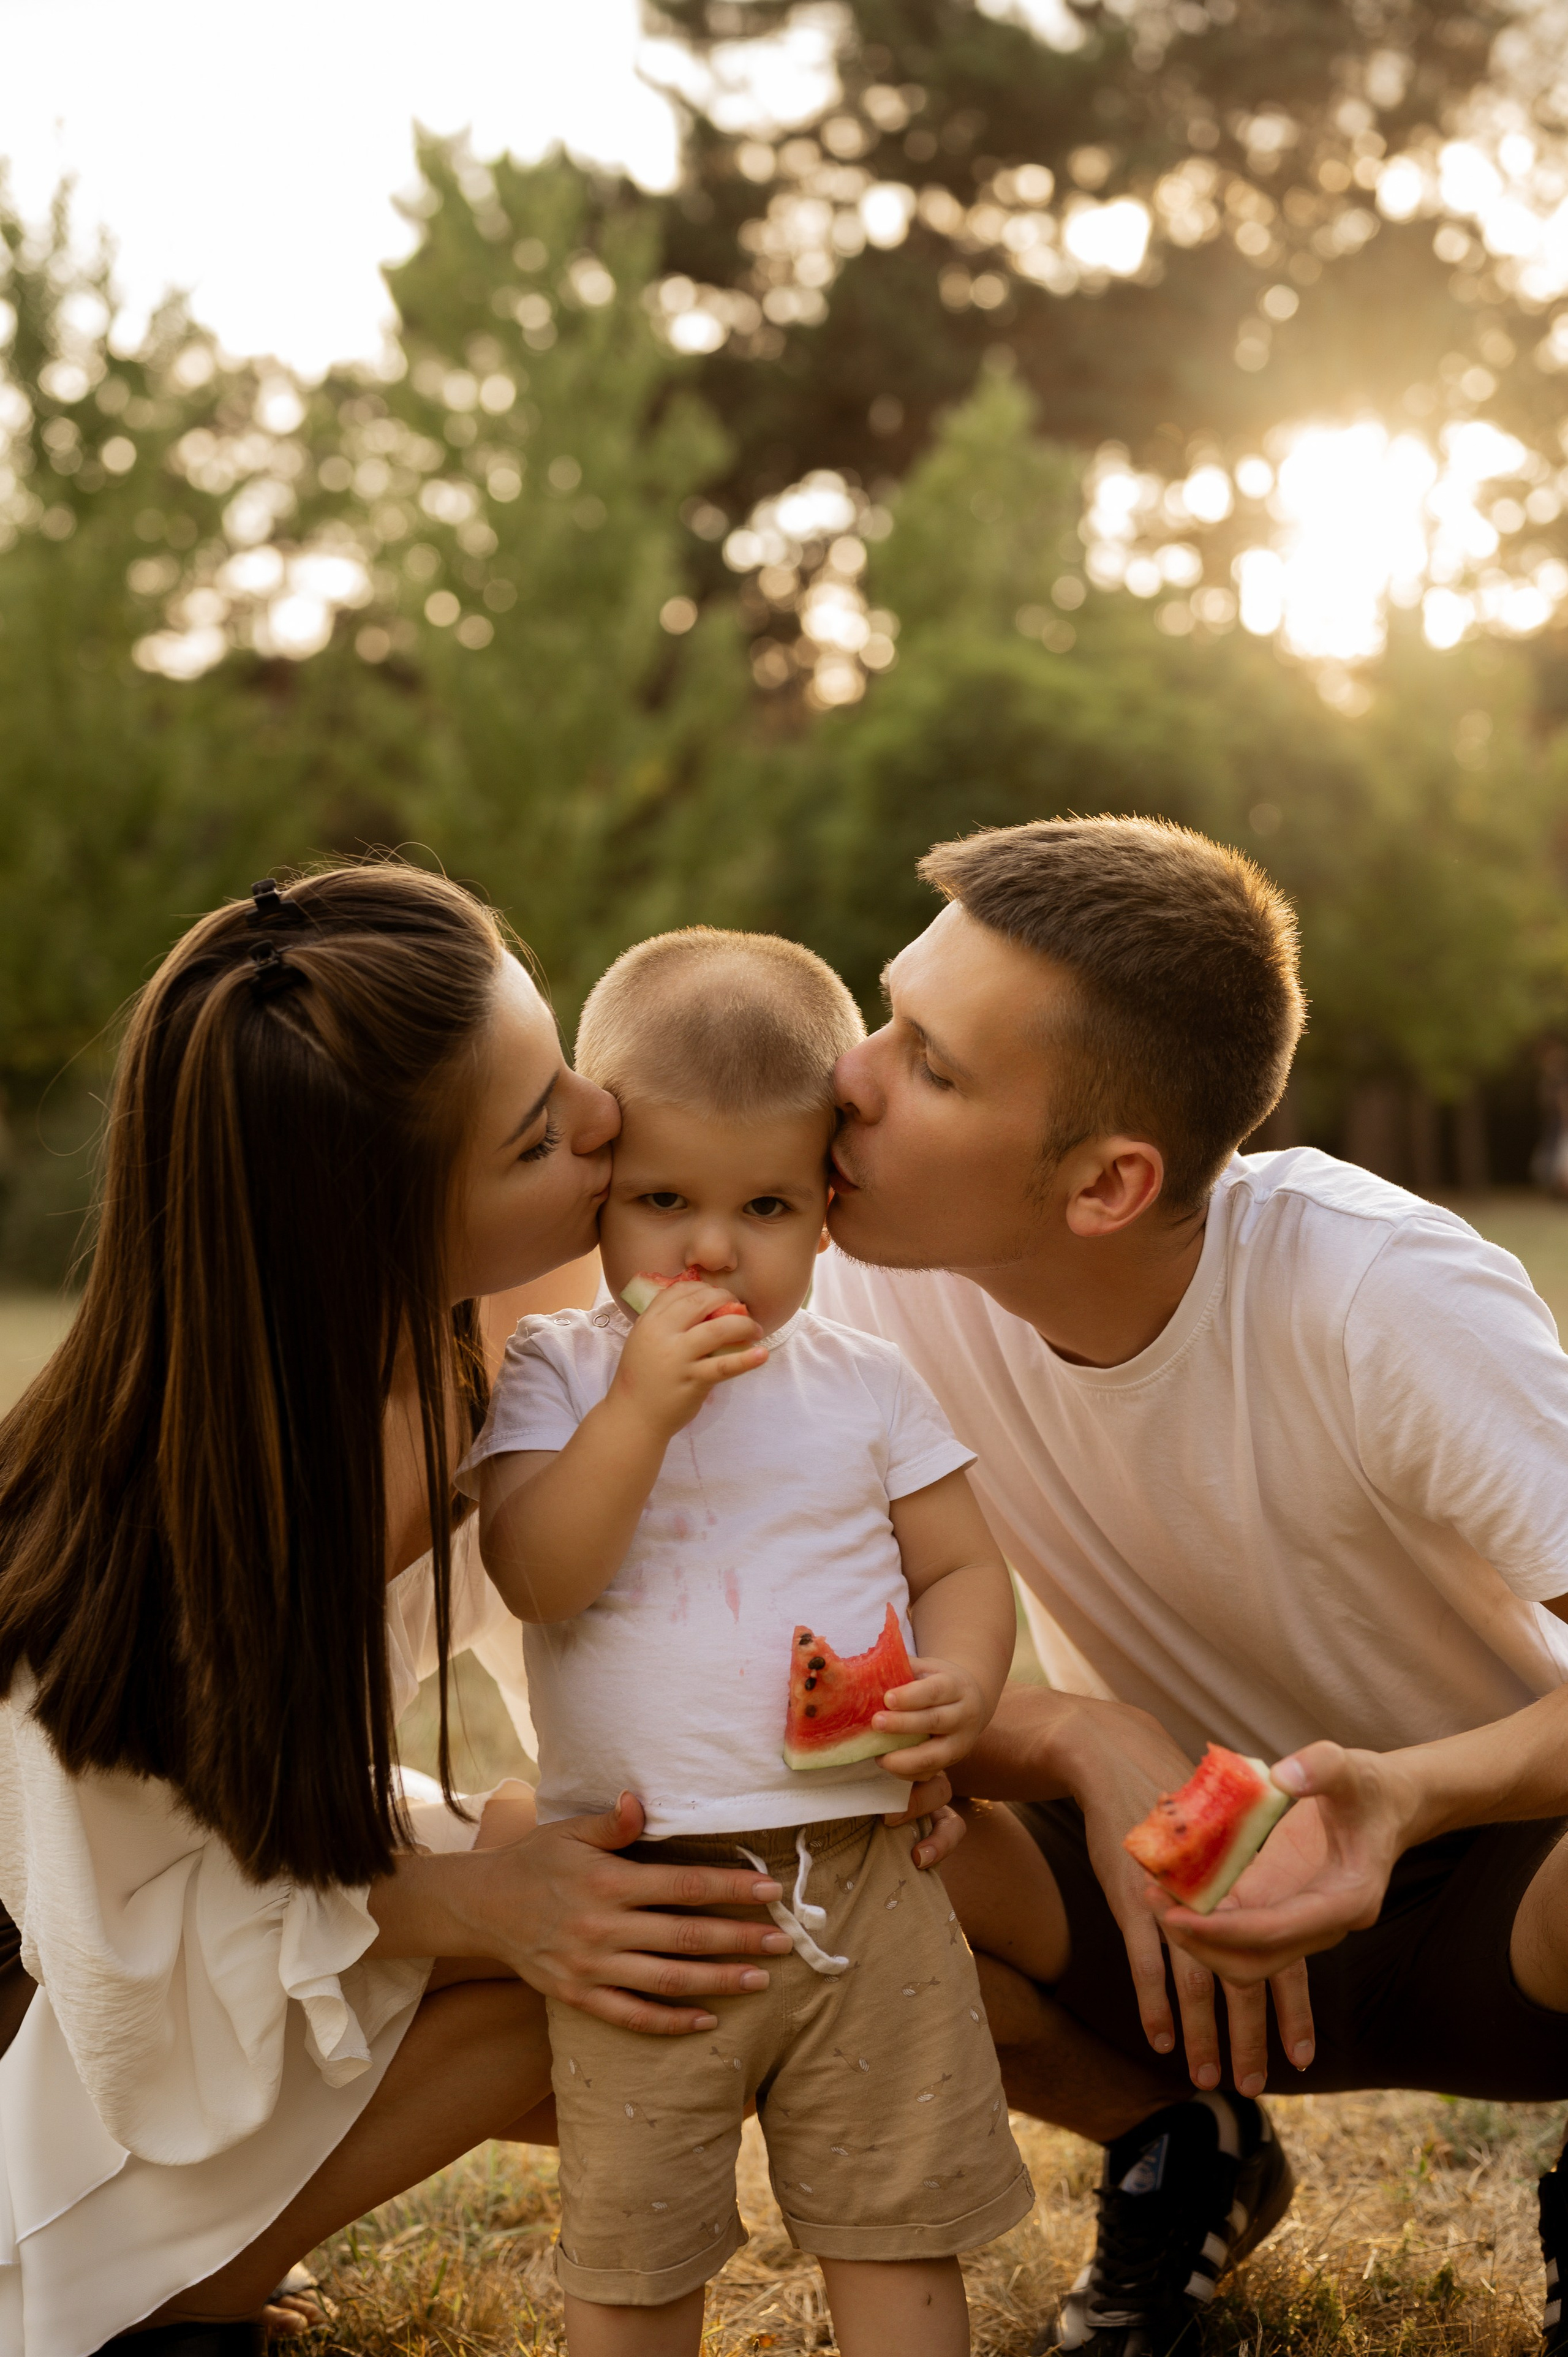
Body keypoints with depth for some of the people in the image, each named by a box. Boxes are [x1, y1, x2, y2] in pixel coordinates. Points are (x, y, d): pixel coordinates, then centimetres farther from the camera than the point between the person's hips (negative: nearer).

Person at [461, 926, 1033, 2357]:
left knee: (900, 2223, 8)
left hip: (864, 1873, 2)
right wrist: (641, 1406, -23)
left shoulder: (865, 1383, 6)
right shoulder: (556, 1373, -1)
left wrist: (963, 1681, -12)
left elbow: (961, 1566, 8)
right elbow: (534, 1575, -14)